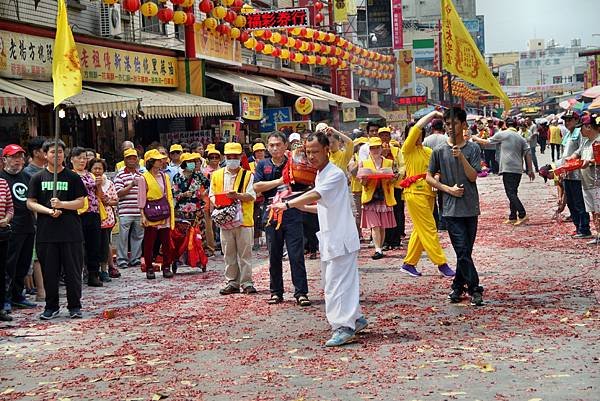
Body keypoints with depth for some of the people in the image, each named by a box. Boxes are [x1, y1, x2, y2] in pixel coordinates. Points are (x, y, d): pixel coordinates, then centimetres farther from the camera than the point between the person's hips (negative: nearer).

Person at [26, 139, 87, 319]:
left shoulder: (73, 177, 6)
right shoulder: (38, 178, 8)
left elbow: (81, 202, 2)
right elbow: (30, 203, 4)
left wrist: (61, 204, -14)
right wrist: (49, 211, -11)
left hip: (71, 232, -1)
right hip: (46, 232, 1)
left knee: (73, 271, 2)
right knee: (49, 272, 6)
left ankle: (74, 306, 13)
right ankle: (51, 307, 18)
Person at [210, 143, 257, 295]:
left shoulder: (247, 175, 3)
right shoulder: (217, 175, 11)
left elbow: (251, 195, -6)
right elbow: (212, 195, 12)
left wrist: (237, 195, -24)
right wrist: (218, 203, -10)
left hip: (244, 219, -2)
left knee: (245, 253, 0)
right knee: (229, 253, 7)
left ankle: (246, 282, 5)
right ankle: (232, 282, 14)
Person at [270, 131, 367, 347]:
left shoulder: (335, 175, -16)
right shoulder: (320, 175, 14)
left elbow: (314, 196, -30)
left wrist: (288, 204, -31)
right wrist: (302, 207, 12)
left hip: (341, 238, -10)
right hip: (330, 238, 10)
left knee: (337, 283, -11)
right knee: (332, 282, 15)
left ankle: (344, 327, -9)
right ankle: (356, 319, 26)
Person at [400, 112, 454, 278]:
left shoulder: (428, 151, 16)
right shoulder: (408, 148, -3)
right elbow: (417, 127, -15)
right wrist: (433, 114, -10)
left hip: (428, 193, 7)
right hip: (415, 192, -7)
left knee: (420, 230, 11)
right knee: (429, 229, -6)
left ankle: (409, 263, 19)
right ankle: (441, 263, -2)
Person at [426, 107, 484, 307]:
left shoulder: (473, 149, 2)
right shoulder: (439, 151, 1)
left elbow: (473, 176, -7)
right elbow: (429, 177, 6)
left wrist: (461, 157, -18)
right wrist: (448, 189, -7)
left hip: (470, 208, 2)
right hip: (452, 208, -1)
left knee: (465, 251, 8)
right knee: (463, 251, -8)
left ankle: (458, 287, 22)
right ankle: (475, 289, -2)